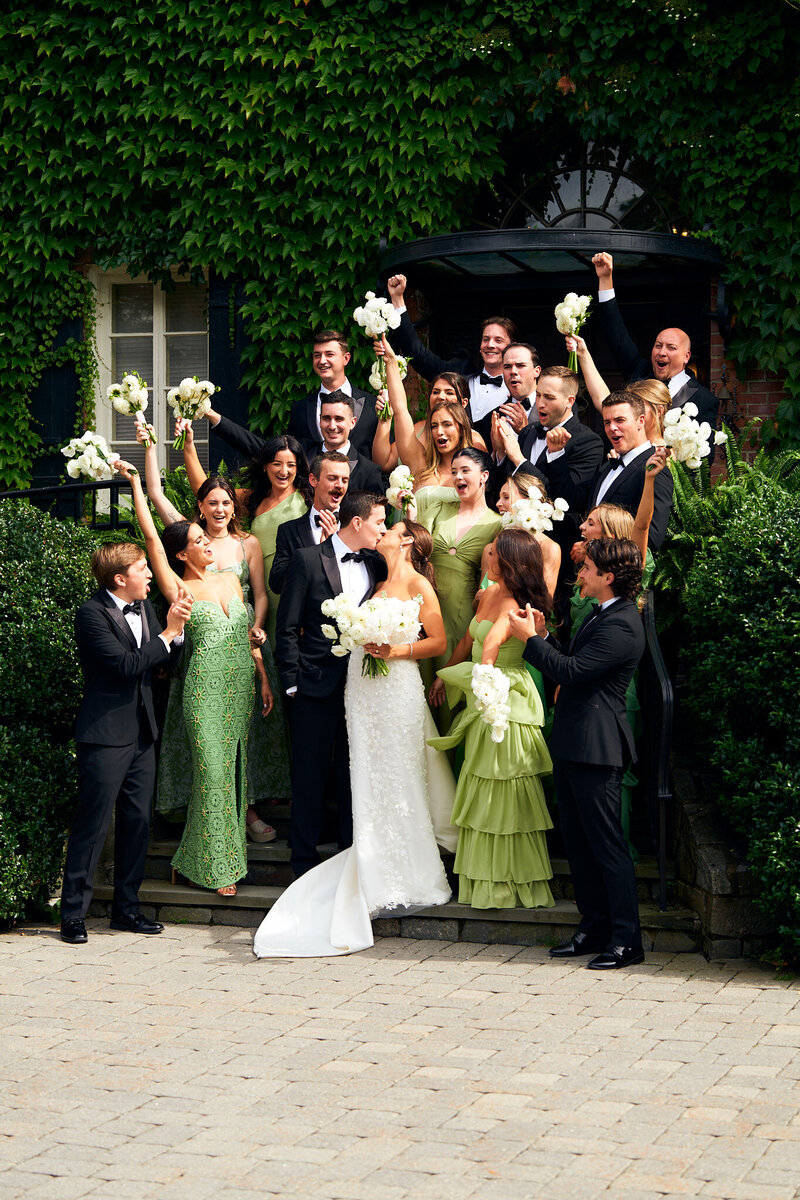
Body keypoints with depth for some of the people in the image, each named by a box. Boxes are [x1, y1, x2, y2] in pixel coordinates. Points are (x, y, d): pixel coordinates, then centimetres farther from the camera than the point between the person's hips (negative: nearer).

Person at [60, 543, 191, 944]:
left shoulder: (143, 608, 13)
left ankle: (125, 908, 19)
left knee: (137, 822, 10)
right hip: (105, 735, -8)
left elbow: (163, 661, 13)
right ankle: (74, 915, 0)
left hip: (141, 732, 8)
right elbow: (126, 664, -20)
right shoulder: (92, 613, -12)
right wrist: (168, 634, -12)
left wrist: (176, 626, -3)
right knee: (92, 824, -6)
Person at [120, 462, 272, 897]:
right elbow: (151, 537, -10)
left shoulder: (230, 580, 12)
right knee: (213, 771, -4)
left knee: (234, 768, 8)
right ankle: (214, 865, 4)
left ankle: (230, 853, 18)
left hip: (242, 681, 5)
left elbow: (247, 633, 15)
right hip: (206, 685, -5)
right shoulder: (178, 590, -3)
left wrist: (263, 679, 11)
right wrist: (135, 482, -9)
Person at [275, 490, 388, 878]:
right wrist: (292, 681, -7)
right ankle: (304, 856, 14)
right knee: (310, 773, 3)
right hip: (317, 685, -4)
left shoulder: (376, 565, 9)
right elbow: (287, 627, -3)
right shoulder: (308, 559, -3)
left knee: (355, 773, 8)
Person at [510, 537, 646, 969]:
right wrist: (543, 635, 7)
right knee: (577, 841, 14)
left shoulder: (620, 625, -18)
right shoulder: (602, 615, 16)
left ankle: (626, 940, 0)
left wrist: (530, 638, -12)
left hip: (595, 748, -11)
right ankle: (594, 928, 22)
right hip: (573, 745, 11)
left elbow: (571, 671, -22)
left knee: (606, 844, -5)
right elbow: (573, 663, 18)